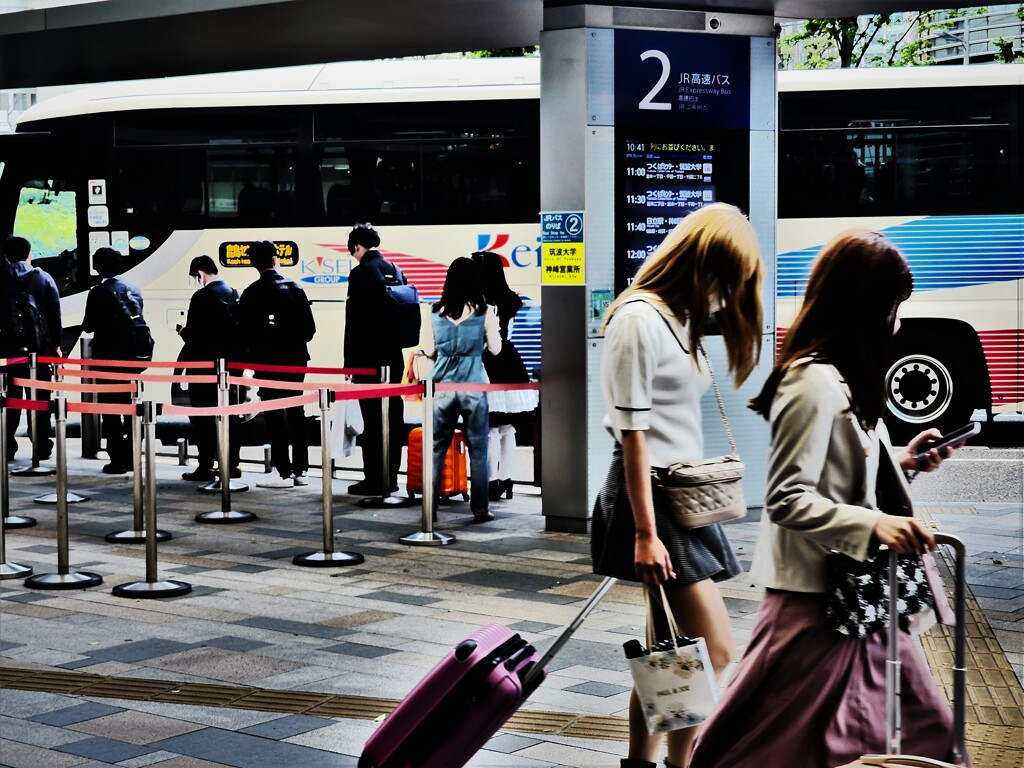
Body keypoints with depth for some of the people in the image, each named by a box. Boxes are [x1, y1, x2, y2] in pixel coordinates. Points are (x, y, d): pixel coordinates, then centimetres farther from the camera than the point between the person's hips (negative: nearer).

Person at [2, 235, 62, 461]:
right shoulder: (43, 279, 1)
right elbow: (54, 314, -1)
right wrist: (56, 344, 5)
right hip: (39, 347, -1)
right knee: (39, 398, 4)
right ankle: (41, 447, 4)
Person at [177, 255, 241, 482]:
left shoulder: (202, 297, -17)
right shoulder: (233, 294, 4)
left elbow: (193, 333, -20)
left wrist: (183, 331, 2)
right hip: (229, 361, 7)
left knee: (203, 417, 0)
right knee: (228, 414, 13)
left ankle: (205, 467, 0)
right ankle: (232, 464, 16)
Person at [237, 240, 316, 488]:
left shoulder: (251, 294, -7)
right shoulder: (294, 289, 1)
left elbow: (245, 331, -6)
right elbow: (310, 327, 1)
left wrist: (254, 350, 12)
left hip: (268, 362, -3)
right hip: (296, 358, 4)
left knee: (274, 416, -1)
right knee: (296, 413, 11)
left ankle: (284, 472, -3)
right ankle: (300, 470, 13)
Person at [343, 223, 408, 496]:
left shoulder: (361, 272, -11)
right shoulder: (395, 270, 10)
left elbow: (354, 319, -12)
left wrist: (349, 361, -7)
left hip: (369, 356, -7)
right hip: (394, 355, 7)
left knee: (372, 419, -4)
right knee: (393, 416, 10)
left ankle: (373, 479, -2)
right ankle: (390, 477, 17)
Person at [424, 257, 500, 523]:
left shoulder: (436, 312, 1)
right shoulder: (483, 312, -4)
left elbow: (428, 351, 7)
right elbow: (495, 349, 4)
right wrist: (493, 327, 22)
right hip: (473, 385, -2)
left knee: (436, 447, 8)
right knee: (477, 448, 6)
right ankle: (479, 508, 8)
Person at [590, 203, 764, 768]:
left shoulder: (678, 317, 15)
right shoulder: (639, 318, -13)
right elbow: (633, 433, -17)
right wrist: (646, 533, -19)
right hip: (650, 495, -9)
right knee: (713, 648, -11)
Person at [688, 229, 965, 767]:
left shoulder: (843, 380, 12)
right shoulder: (814, 384, -19)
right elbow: (788, 500, -22)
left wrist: (901, 463, 10)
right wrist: (873, 525, -30)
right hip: (818, 600, -10)